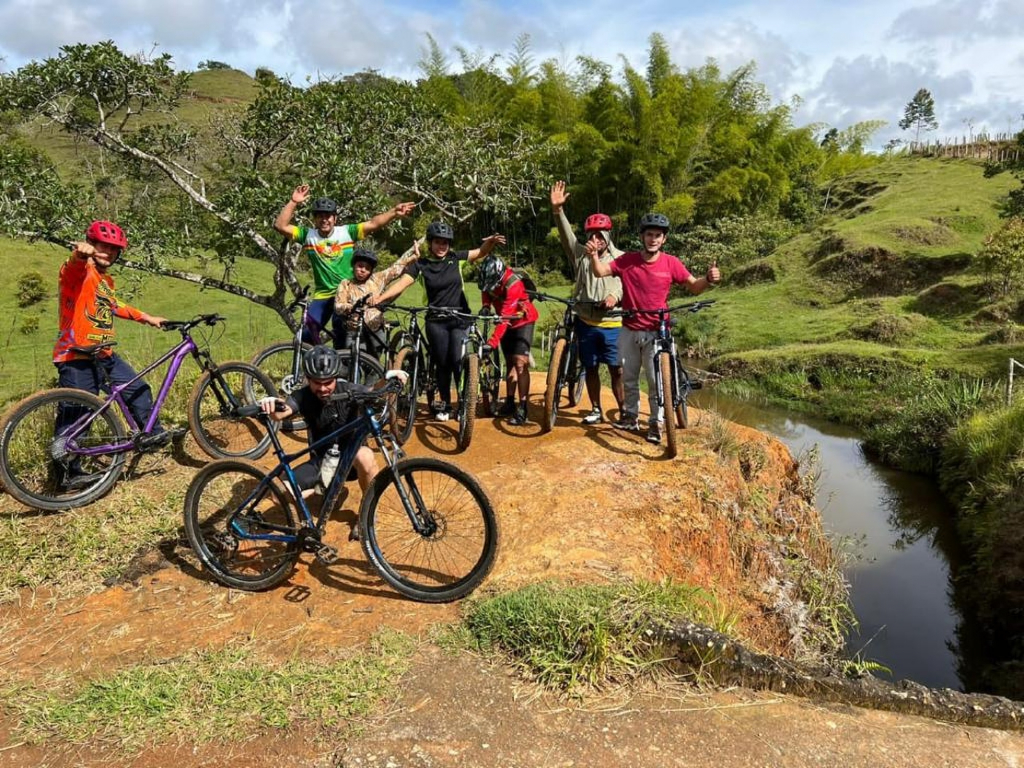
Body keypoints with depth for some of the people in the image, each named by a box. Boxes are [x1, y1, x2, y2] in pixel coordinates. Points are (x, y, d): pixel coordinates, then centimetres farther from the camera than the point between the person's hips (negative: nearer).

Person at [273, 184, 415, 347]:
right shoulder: (308, 235, 1)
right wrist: (293, 203, -17)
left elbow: (373, 224, -13)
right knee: (306, 335, -5)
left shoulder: (347, 232, -3)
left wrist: (394, 213, -28)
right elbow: (280, 225, -7)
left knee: (342, 341, -3)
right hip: (322, 296, 2)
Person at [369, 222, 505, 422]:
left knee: (458, 360, -11)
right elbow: (401, 283, -15)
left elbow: (481, 253, 8)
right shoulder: (420, 265, -4)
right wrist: (380, 297, -31)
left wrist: (491, 242, -14)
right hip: (436, 320, 0)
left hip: (459, 317, 0)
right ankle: (444, 403, 19)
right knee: (442, 363, 3)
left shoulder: (456, 258, 1)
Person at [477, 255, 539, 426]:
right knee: (510, 363, 13)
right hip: (507, 323, 7)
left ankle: (522, 410, -16)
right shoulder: (490, 277, -16)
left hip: (523, 321, -7)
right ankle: (509, 402, 23)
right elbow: (486, 291, 6)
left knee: (519, 363, -16)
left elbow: (504, 319, -40)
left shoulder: (513, 285, -36)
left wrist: (491, 343, -45)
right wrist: (486, 306, -15)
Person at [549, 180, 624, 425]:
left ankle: (624, 411, 12)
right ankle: (596, 410, 24)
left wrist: (616, 296, -26)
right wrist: (558, 210, -24)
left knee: (617, 370, -1)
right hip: (586, 322, 2)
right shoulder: (581, 255, 5)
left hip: (613, 324, -2)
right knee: (590, 368, 11)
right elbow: (567, 235, -8)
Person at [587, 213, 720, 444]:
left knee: (656, 379, -2)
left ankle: (656, 423, 12)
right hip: (629, 330, 2)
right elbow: (600, 272, -11)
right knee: (629, 377, 14)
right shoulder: (627, 260, -5)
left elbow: (694, 287, -2)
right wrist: (594, 255, -30)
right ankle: (631, 416, 30)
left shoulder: (671, 263, -7)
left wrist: (708, 279, -23)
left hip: (656, 331, -2)